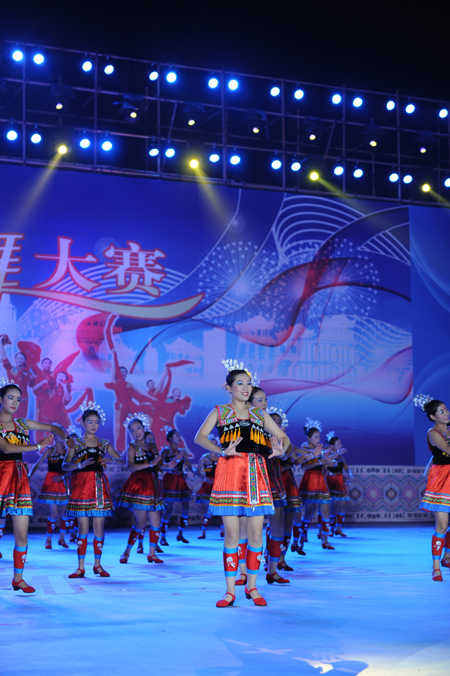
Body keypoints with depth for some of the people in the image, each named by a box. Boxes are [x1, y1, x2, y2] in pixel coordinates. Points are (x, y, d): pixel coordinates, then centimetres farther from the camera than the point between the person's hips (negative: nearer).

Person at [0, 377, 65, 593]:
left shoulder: (22, 423, 15)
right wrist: (38, 446, -18)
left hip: (19, 478, 5)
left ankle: (18, 578, 10)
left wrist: (65, 437, 0)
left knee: (22, 533, 1)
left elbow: (52, 428, 22)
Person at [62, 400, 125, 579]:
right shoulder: (75, 443, 4)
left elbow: (122, 461, 10)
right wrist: (80, 465, -20)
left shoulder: (104, 444, 11)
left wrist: (111, 460, -11)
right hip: (81, 485, -2)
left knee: (99, 527, 0)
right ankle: (81, 567, 2)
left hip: (99, 486, 2)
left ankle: (98, 564, 12)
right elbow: (64, 466, -3)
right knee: (83, 527, -4)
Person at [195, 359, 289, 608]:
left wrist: (280, 450, -8)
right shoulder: (220, 412, 8)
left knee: (255, 534, 1)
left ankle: (252, 586, 14)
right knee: (232, 534, -3)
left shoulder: (259, 414, 17)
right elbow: (200, 437, -7)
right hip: (230, 473, -3)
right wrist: (222, 451, -24)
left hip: (256, 475, 3)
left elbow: (283, 436, 16)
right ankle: (230, 591, 5)